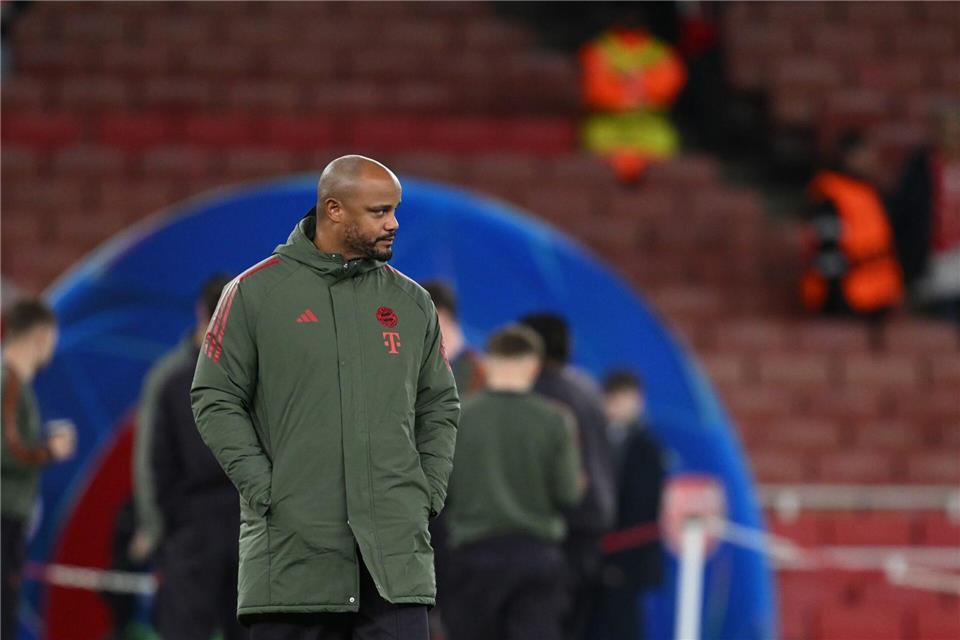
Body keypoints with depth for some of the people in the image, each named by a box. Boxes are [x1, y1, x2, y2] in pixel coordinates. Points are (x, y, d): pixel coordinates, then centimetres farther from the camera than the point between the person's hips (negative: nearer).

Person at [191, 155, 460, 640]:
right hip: (291, 545, -3)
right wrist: (264, 488, -8)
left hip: (396, 545, 3)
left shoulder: (412, 303, 13)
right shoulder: (255, 292, 2)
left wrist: (427, 494, 5)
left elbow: (439, 407, 19)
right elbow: (215, 400, 1)